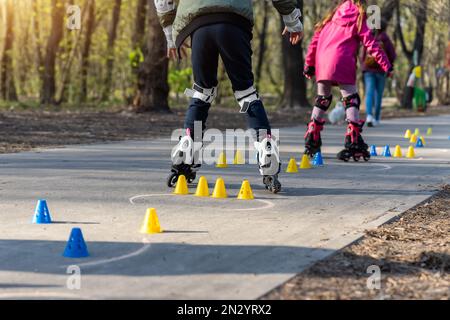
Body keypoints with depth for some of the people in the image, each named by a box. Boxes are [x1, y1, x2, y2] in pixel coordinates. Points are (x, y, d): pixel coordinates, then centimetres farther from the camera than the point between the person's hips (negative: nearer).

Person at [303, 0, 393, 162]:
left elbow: (316, 38, 21)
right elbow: (370, 43, 0)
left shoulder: (333, 15, 23)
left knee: (322, 99, 18)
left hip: (322, 63, 5)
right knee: (351, 99, -1)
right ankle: (353, 141, -13)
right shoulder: (358, 17, 8)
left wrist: (309, 64, 25)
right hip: (342, 63, -5)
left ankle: (311, 141, 18)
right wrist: (386, 65, -2)